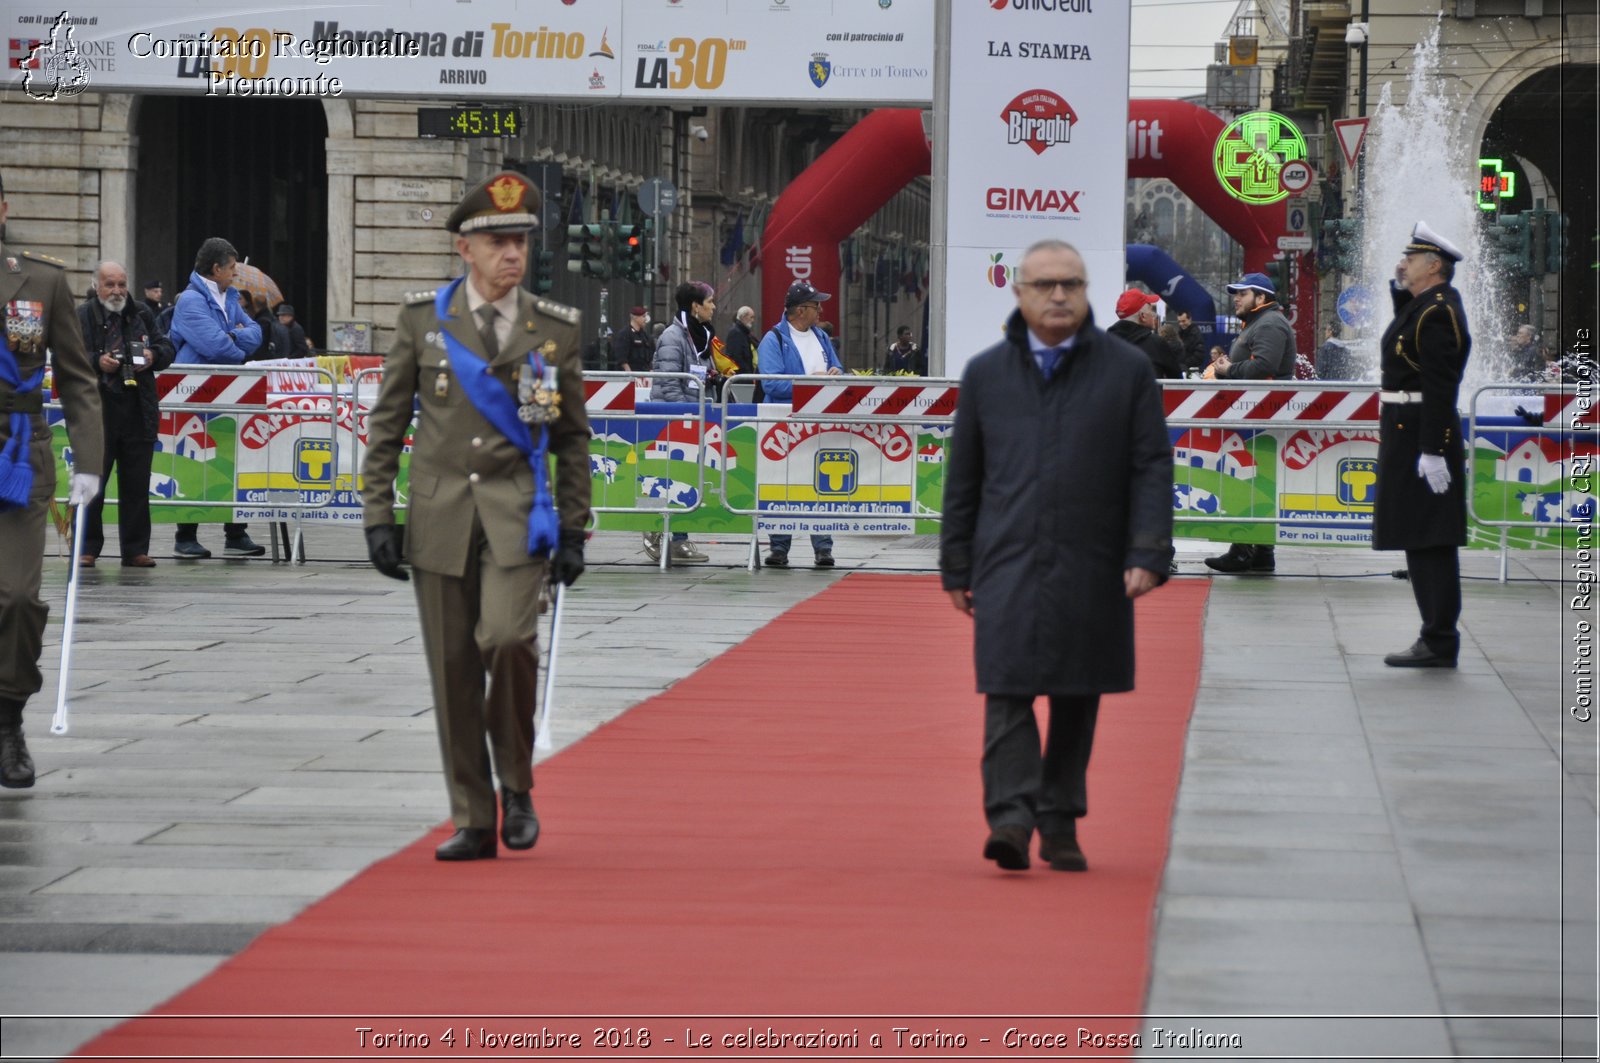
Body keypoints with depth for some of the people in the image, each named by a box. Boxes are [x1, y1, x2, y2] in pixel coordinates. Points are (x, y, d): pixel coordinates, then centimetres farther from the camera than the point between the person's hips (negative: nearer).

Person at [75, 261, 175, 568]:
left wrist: (153, 356, -6)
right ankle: (87, 549, 9)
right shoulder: (82, 316, 0)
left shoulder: (142, 314, 12)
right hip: (97, 413, -3)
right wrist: (97, 362, -19)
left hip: (138, 413, 3)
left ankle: (135, 549, 12)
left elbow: (166, 348, 16)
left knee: (136, 485, 6)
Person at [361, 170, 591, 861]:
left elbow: (572, 437, 10)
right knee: (452, 671, 2)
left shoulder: (556, 329, 5)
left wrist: (573, 531, 6)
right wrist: (378, 516, -1)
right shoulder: (422, 319, 4)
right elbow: (387, 423, 6)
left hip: (518, 512, -1)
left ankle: (516, 785, 0)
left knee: (506, 636, -22)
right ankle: (473, 822, 13)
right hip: (440, 512, 1)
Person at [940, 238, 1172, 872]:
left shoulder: (1128, 369, 4)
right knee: (1007, 693, -11)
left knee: (1077, 701, 7)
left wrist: (1147, 555, -8)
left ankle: (1060, 824, 18)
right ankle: (1010, 818, -17)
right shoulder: (986, 374, 8)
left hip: (1091, 569, 0)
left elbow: (1152, 467, 1)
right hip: (1008, 564, 0)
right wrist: (957, 567, 9)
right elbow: (962, 478, 11)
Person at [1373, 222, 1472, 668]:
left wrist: (1432, 451, -25)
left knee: (1429, 541, -8)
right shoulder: (1427, 304, 13)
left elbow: (1440, 387, -22)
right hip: (1409, 435, 11)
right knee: (1423, 541, 12)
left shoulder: (1437, 312, -16)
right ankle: (1437, 638, 17)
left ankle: (1440, 642, -6)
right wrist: (1400, 288, 18)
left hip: (1421, 436, -11)